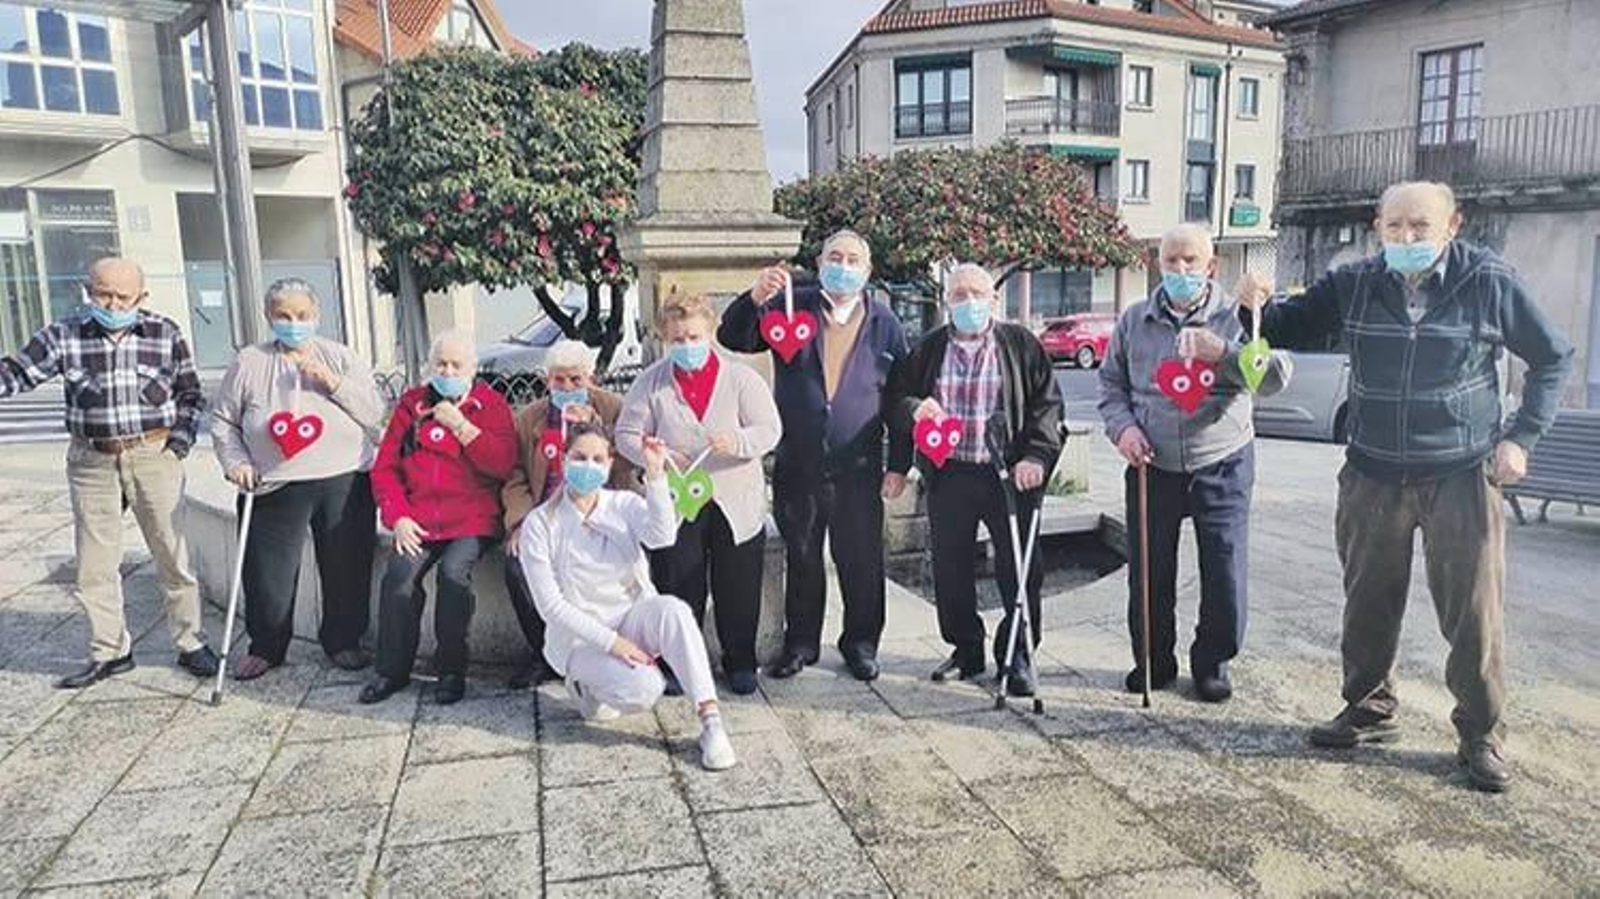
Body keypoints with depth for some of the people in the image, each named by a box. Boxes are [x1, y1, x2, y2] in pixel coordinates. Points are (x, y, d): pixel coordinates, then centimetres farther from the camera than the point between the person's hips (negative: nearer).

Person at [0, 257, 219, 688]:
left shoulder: (166, 334, -1)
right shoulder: (63, 335, 0)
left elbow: (191, 395, 5)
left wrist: (179, 444, -4)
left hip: (154, 455, -2)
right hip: (92, 462, 2)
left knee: (172, 554, 4)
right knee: (94, 564, 9)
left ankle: (190, 643, 18)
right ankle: (109, 652, 23)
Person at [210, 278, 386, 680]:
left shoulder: (341, 357, 8)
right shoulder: (249, 362, 7)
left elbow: (375, 413, -1)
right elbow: (222, 421, 13)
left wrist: (333, 383, -12)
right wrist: (236, 461, -2)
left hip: (345, 483, 1)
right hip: (275, 488, 0)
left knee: (346, 568, 6)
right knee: (268, 572, 2)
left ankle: (343, 641, 26)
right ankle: (265, 647, 25)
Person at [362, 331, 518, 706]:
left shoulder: (491, 405, 6)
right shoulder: (412, 404, 14)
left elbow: (503, 465, -9)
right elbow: (385, 467, 11)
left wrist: (460, 425, -11)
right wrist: (398, 517, -2)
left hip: (472, 519, -3)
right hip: (418, 518, 3)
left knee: (454, 572, -28)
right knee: (399, 575, -22)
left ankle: (452, 670, -11)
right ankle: (392, 670, -4)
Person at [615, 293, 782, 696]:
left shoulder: (741, 378, 1)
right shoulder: (651, 382, 3)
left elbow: (770, 430, -3)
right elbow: (626, 435, 3)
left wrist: (738, 442, -24)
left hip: (737, 502, 0)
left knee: (739, 588, 5)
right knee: (678, 588, 2)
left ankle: (740, 663, 22)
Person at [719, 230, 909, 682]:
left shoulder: (884, 323, 5)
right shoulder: (791, 306, 4)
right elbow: (733, 339, -3)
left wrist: (900, 465, 2)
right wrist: (756, 297, -22)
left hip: (859, 469, 0)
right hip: (797, 465, 1)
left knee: (861, 561, 7)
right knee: (801, 557, 12)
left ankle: (860, 643, 25)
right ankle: (801, 642, 27)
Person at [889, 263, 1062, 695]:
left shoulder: (1021, 345, 4)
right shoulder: (929, 349, 10)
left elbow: (1047, 405, 1)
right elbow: (896, 400, 12)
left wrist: (1037, 456, -11)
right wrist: (914, 409, -11)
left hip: (1009, 475, -2)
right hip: (948, 476, 2)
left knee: (1019, 568, 1)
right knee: (950, 570, 9)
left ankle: (1018, 656, 16)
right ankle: (966, 650, 25)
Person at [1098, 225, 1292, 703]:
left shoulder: (1235, 317, -2)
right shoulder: (1135, 320, 7)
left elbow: (1276, 374, -14)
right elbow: (1111, 383, 14)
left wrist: (1223, 351, -30)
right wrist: (1122, 426, -4)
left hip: (1222, 466, -2)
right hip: (1152, 468, 2)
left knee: (1225, 574, 2)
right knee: (1149, 572, 7)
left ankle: (1212, 663, 23)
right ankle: (1153, 660, 26)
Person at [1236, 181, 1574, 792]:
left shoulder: (1489, 282, -5)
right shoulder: (1353, 285, -1)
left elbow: (1553, 359, 7)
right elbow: (1291, 329, 10)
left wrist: (1520, 437, -2)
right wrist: (1257, 309, -12)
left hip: (1462, 478, -2)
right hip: (1373, 478, 2)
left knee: (1474, 615, 1)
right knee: (1368, 606, 11)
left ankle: (1482, 737, 19)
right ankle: (1369, 711, 30)